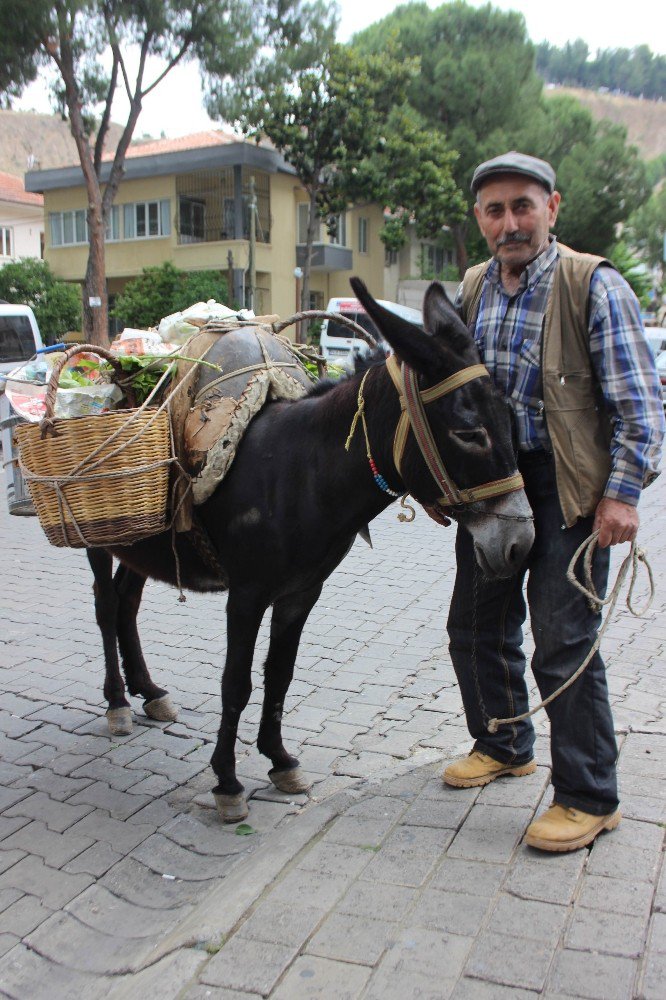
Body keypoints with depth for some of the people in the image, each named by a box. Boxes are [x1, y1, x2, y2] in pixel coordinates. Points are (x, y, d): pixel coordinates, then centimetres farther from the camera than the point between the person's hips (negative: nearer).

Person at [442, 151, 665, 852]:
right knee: (476, 628, 16)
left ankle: (589, 798, 15)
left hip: (568, 489, -6)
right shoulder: (471, 290, 8)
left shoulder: (594, 285, -10)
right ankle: (503, 746, 39)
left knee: (564, 644, -3)